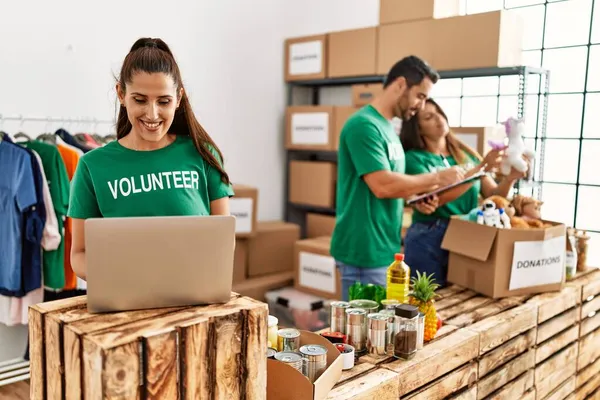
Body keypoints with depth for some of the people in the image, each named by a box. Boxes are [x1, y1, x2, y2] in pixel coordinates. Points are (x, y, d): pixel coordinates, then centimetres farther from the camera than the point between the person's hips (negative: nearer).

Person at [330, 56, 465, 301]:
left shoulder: (387, 127, 13)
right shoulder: (364, 125, -16)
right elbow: (382, 186, -24)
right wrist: (437, 178, -14)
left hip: (384, 249, 9)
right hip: (365, 252, -9)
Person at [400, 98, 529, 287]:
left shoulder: (466, 154, 9)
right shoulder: (414, 158, -6)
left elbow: (493, 196, 6)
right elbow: (437, 198, -20)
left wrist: (510, 178, -15)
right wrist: (482, 167, -22)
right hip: (429, 239, -4)